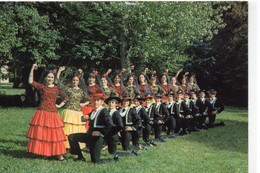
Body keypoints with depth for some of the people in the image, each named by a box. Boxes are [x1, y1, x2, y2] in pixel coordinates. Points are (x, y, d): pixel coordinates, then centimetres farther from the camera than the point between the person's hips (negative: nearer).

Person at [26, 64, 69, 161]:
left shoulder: (57, 89, 10)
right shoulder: (41, 87, 3)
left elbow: (66, 98, 19)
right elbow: (30, 82, -11)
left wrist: (60, 105, 9)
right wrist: (32, 69, -12)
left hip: (53, 114, 2)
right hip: (42, 113, -2)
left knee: (54, 134, 1)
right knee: (40, 133, -2)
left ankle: (58, 154, 4)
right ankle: (41, 152, 7)